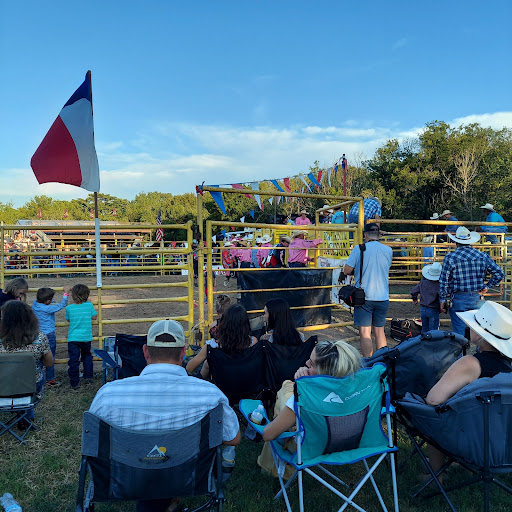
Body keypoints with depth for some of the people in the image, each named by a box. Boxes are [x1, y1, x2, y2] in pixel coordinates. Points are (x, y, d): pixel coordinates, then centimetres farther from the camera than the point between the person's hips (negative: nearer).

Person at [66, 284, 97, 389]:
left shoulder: (69, 308, -6)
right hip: (86, 337, 2)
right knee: (87, 356, 24)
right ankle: (88, 376, 24)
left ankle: (75, 383, 7)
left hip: (73, 338, -1)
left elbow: (68, 319, 11)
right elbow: (94, 316, 6)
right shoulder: (89, 305, -7)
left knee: (73, 360, 4)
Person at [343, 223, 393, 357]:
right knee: (379, 331, 15)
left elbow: (347, 271, -7)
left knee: (365, 333, 0)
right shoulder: (388, 250, 3)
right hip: (383, 297, 4)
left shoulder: (359, 249, -8)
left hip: (364, 296, -4)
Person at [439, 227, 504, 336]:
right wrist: (486, 287, 9)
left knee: (459, 332, 5)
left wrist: (443, 300, -1)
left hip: (458, 300, -3)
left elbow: (444, 282, -8)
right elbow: (499, 274, 1)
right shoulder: (483, 256, 1)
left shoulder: (450, 257, -9)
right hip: (476, 299, 4)